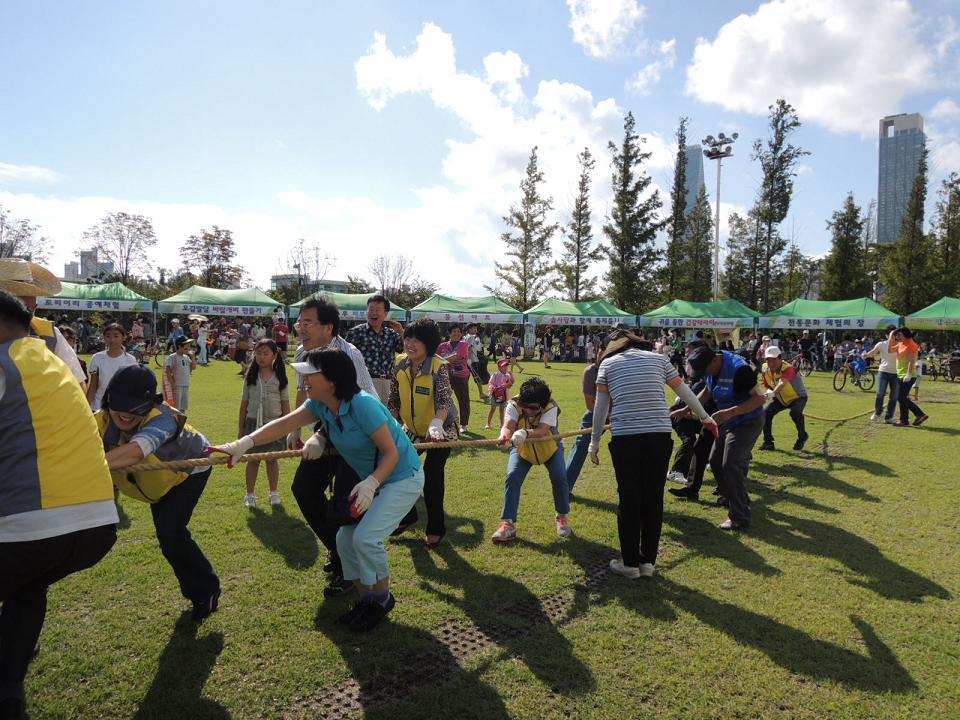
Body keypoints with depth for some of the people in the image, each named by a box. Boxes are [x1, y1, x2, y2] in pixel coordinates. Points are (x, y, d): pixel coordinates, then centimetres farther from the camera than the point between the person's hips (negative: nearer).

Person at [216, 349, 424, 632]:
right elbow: (283, 424, -10)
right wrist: (244, 443, -22)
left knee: (366, 537, -18)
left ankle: (382, 599, 8)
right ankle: (367, 600, 23)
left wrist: (371, 484, -39)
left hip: (402, 478, -9)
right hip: (372, 480, 9)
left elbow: (391, 452, -26)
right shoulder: (320, 406, -5)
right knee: (346, 539, 6)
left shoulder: (363, 405, -30)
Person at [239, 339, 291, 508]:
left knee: (272, 459, 9)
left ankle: (274, 492, 24)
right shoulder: (251, 376, 1)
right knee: (253, 459, 7)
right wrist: (241, 428, 4)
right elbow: (244, 402, 4)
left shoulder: (280, 377, -2)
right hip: (253, 421, 1)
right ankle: (250, 494, 18)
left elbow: (285, 404, 1)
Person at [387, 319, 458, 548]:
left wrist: (436, 424, -56)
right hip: (412, 430, 6)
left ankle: (436, 529, 15)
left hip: (440, 431, -5)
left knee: (431, 477, -7)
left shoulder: (439, 367, -25)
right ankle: (408, 516, 32)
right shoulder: (401, 364, -10)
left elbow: (444, 400, -39)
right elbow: (394, 399, -2)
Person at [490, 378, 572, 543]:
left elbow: (542, 430, -47)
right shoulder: (514, 405, -28)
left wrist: (525, 433, -69)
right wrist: (504, 436, -69)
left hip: (550, 447, -1)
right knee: (512, 478, -19)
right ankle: (508, 525, -13)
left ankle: (563, 518, 8)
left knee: (559, 477, -18)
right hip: (522, 449, 1)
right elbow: (508, 425, -44)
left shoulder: (550, 407, -32)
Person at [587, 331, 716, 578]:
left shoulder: (607, 364, 8)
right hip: (660, 435, 2)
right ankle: (648, 561, 22)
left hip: (625, 438, -1)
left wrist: (594, 442, 14)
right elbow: (685, 392, 20)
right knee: (654, 499, 12)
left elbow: (600, 407, 6)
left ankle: (630, 562, 18)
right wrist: (705, 417, 34)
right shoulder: (658, 358, 12)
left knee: (629, 500, 9)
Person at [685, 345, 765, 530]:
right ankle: (731, 497, 38)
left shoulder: (738, 369, -29)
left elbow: (759, 398, -29)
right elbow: (707, 390, 14)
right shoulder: (711, 367, -3)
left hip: (748, 422, -9)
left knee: (731, 465, -14)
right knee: (716, 461, 16)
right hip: (729, 422, 9)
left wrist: (730, 412, -38)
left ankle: (740, 518, -6)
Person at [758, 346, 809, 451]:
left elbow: (782, 383, -55)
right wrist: (769, 392, -20)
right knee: (766, 413, -13)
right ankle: (768, 442, 2)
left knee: (795, 412, -33)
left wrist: (773, 393, -72)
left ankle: (802, 437, -4)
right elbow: (768, 386, 2)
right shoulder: (765, 369, -14)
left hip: (798, 397, -5)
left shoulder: (788, 368, -34)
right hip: (781, 399, 6)